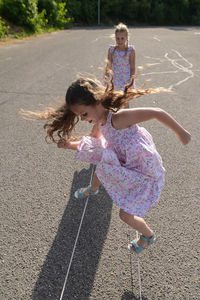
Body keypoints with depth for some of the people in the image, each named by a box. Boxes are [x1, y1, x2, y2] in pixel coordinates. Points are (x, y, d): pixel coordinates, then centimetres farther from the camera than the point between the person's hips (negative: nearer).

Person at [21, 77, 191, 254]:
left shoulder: (119, 118, -30)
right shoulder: (102, 122, -4)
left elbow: (157, 113, -28)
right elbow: (103, 143, 11)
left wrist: (181, 133, -17)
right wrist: (71, 145, 5)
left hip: (146, 174, -8)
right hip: (127, 165, 8)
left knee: (126, 215, 2)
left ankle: (148, 236, 33)